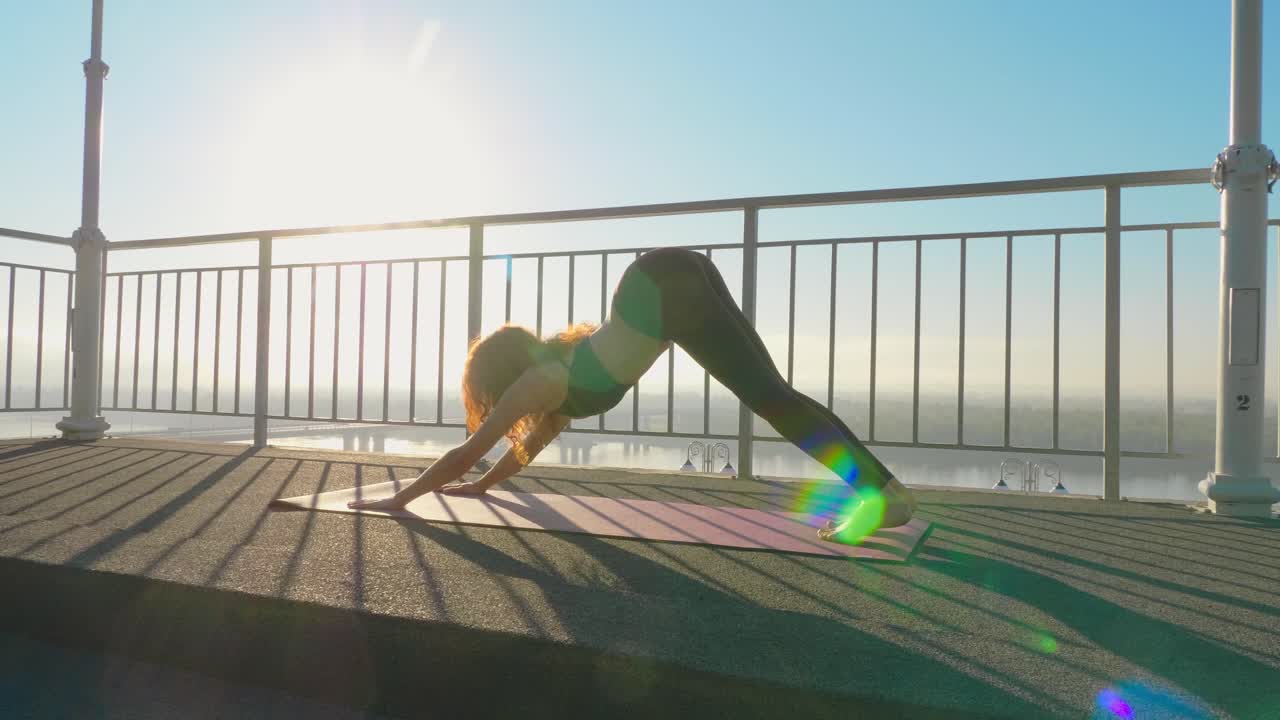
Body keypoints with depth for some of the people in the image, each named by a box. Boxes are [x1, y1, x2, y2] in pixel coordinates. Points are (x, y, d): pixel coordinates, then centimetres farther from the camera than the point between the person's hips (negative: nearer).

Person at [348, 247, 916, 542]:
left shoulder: (537, 381, 1)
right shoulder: (557, 372, 23)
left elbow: (466, 452, 6)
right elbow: (536, 438, 38)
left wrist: (396, 500, 14)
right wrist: (482, 485, 46)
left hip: (666, 288, -7)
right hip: (680, 276, 7)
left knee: (767, 397, -10)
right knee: (770, 394, 6)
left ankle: (883, 492, -10)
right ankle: (875, 490, 8)